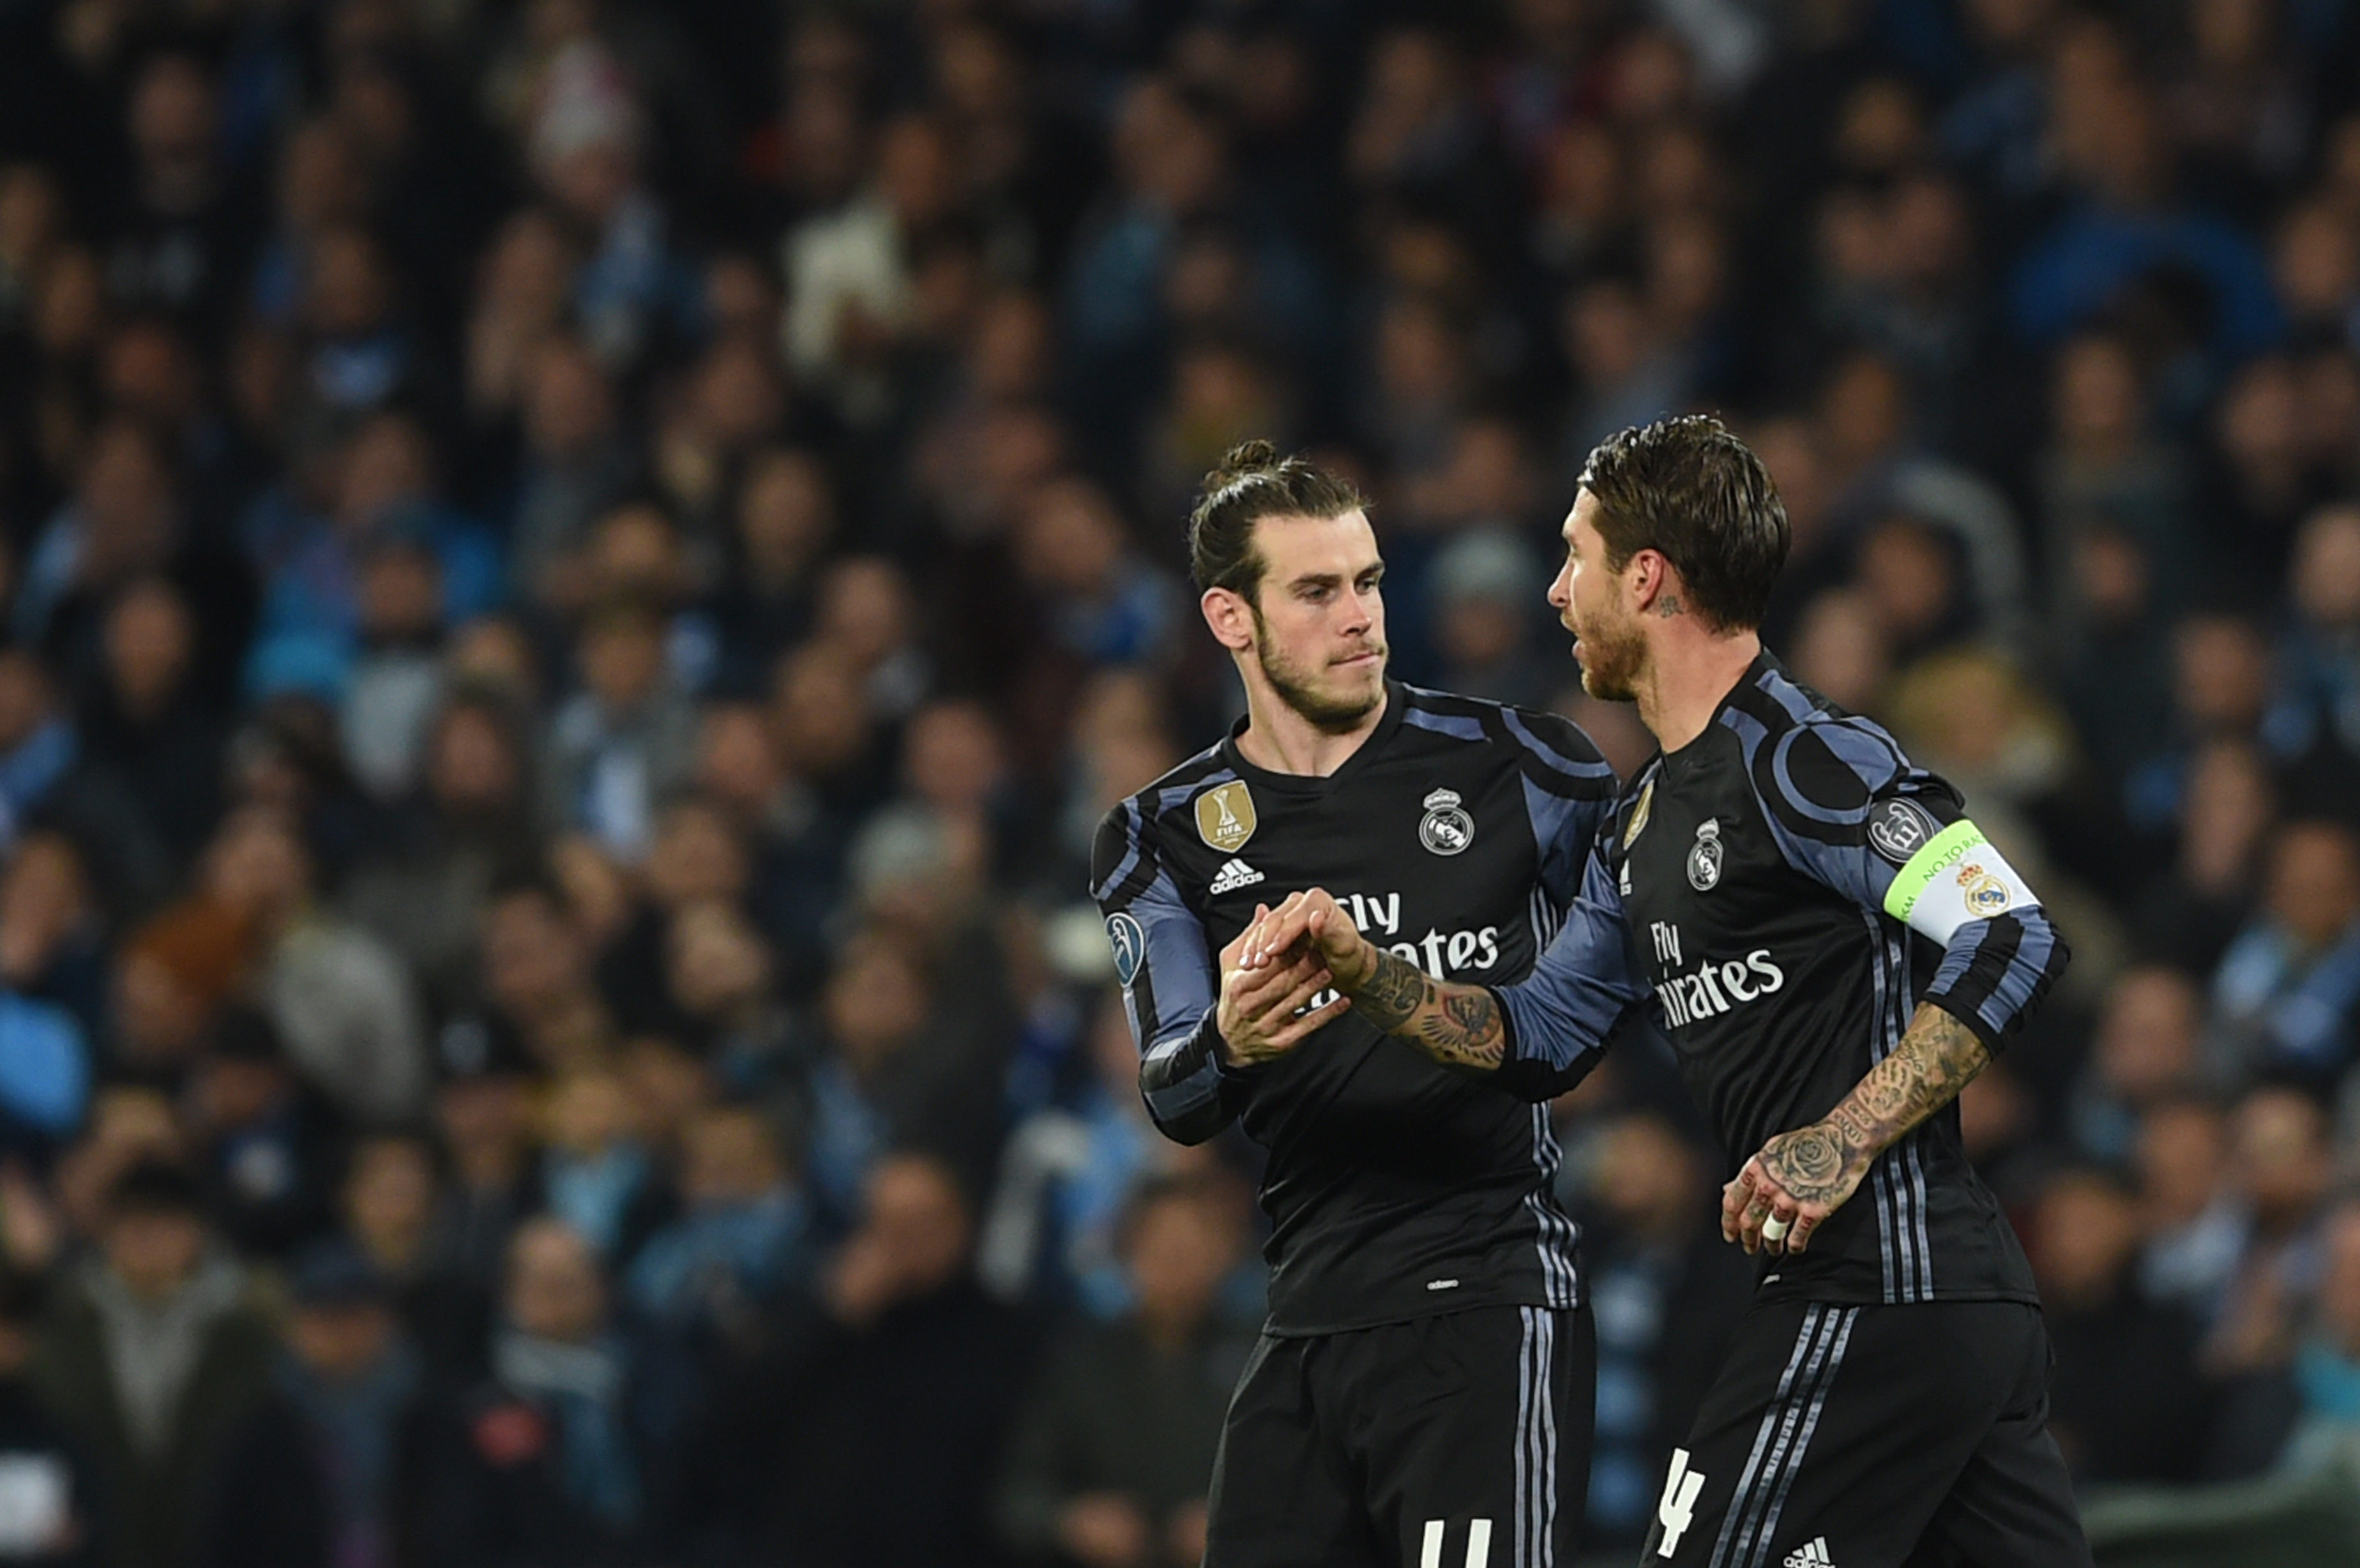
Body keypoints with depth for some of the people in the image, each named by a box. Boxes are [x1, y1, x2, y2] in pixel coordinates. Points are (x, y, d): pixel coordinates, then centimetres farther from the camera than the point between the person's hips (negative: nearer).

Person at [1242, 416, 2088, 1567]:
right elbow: (1542, 1039, 24)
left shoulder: (1802, 759, -11)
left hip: (1874, 1290, -10)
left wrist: (1842, 1144, -22)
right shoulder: (1648, 822, 20)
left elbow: (2014, 944, -19)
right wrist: (1358, 969, 10)